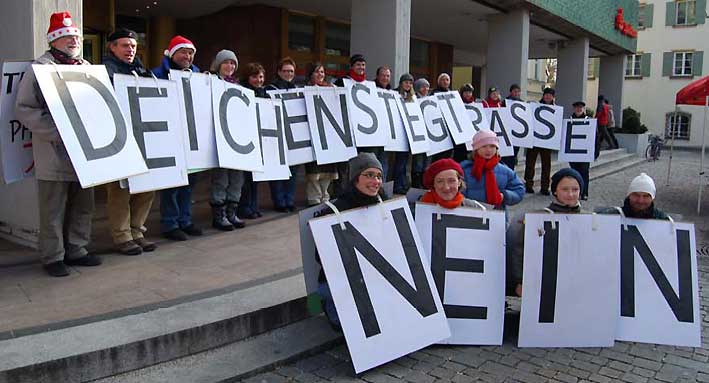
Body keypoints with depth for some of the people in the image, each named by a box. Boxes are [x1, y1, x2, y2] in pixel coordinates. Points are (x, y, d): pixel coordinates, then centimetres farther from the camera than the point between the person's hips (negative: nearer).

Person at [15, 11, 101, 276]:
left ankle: (76, 250, 25)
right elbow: (24, 109, -7)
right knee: (54, 209, 1)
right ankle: (52, 257, 13)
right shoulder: (41, 68, -3)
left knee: (83, 205, 11)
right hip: (54, 153, -6)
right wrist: (56, 132, -16)